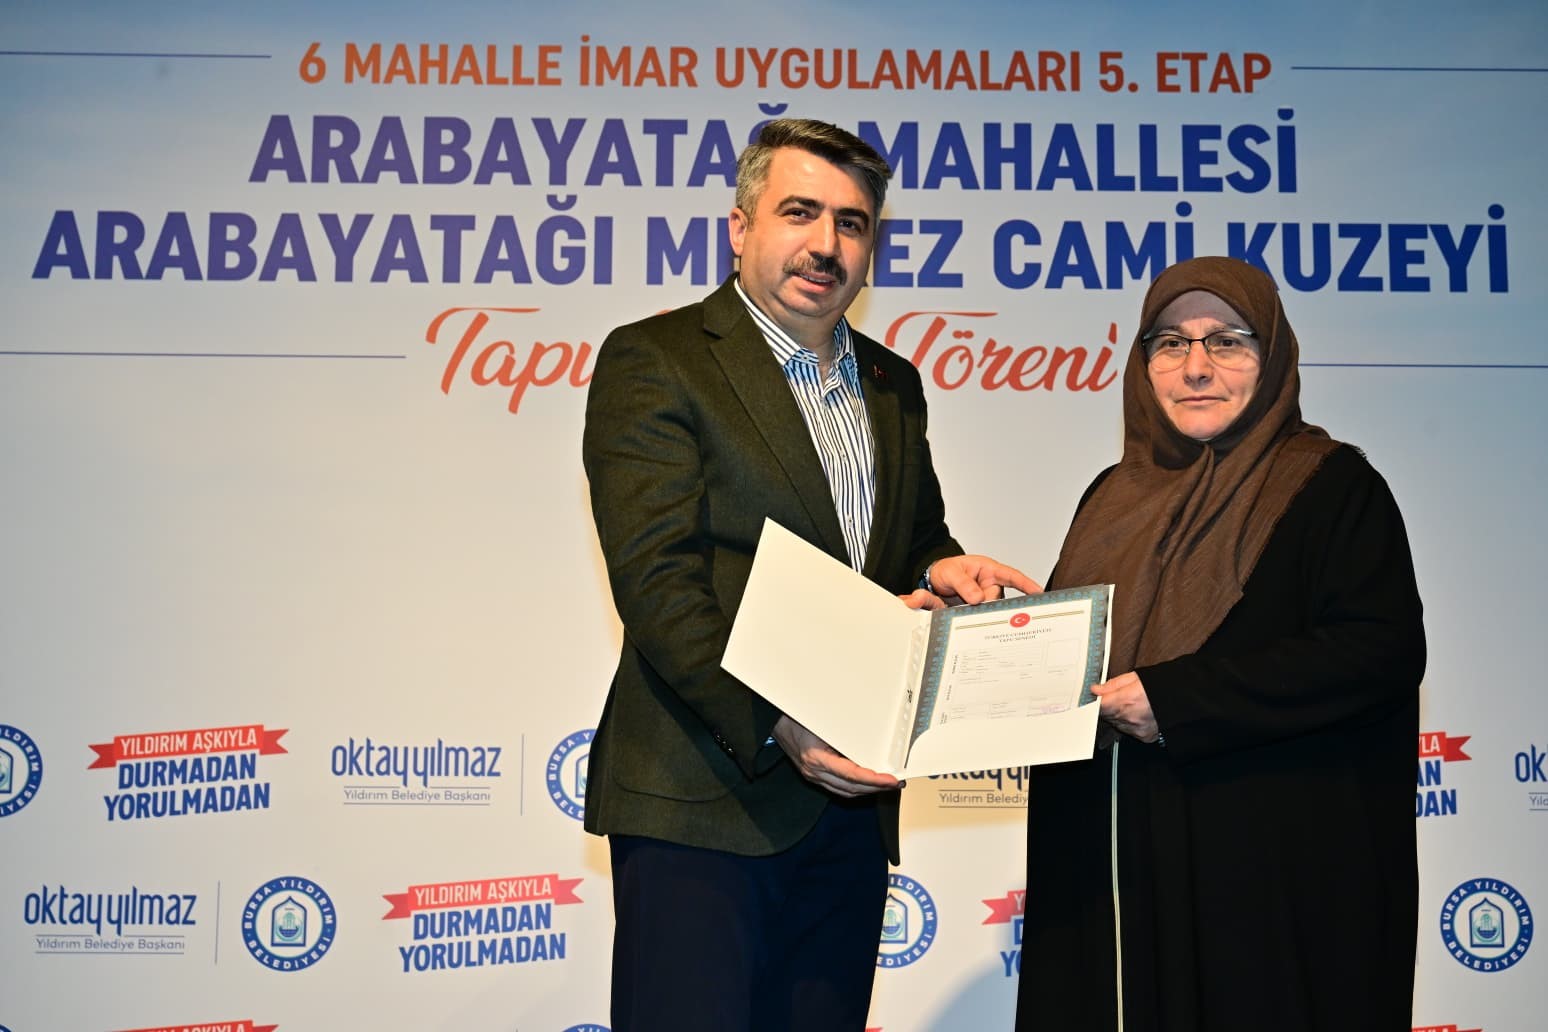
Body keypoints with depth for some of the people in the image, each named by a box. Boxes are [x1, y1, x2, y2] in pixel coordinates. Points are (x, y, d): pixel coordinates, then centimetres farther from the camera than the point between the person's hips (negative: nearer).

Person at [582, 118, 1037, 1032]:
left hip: (848, 806, 6)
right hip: (702, 803, -6)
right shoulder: (652, 362, -5)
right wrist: (773, 727, -25)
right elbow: (659, 586, -14)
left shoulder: (894, 387, 16)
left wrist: (940, 572, -1)